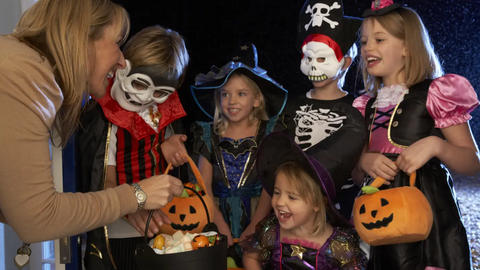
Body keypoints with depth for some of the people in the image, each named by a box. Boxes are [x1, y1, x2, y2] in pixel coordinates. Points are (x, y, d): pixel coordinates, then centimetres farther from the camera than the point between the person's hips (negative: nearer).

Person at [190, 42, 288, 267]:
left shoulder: (267, 133, 1)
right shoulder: (210, 135, 6)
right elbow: (204, 186, 1)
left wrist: (252, 228, -14)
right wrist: (221, 226, -11)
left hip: (255, 215, -1)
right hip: (219, 215, 1)